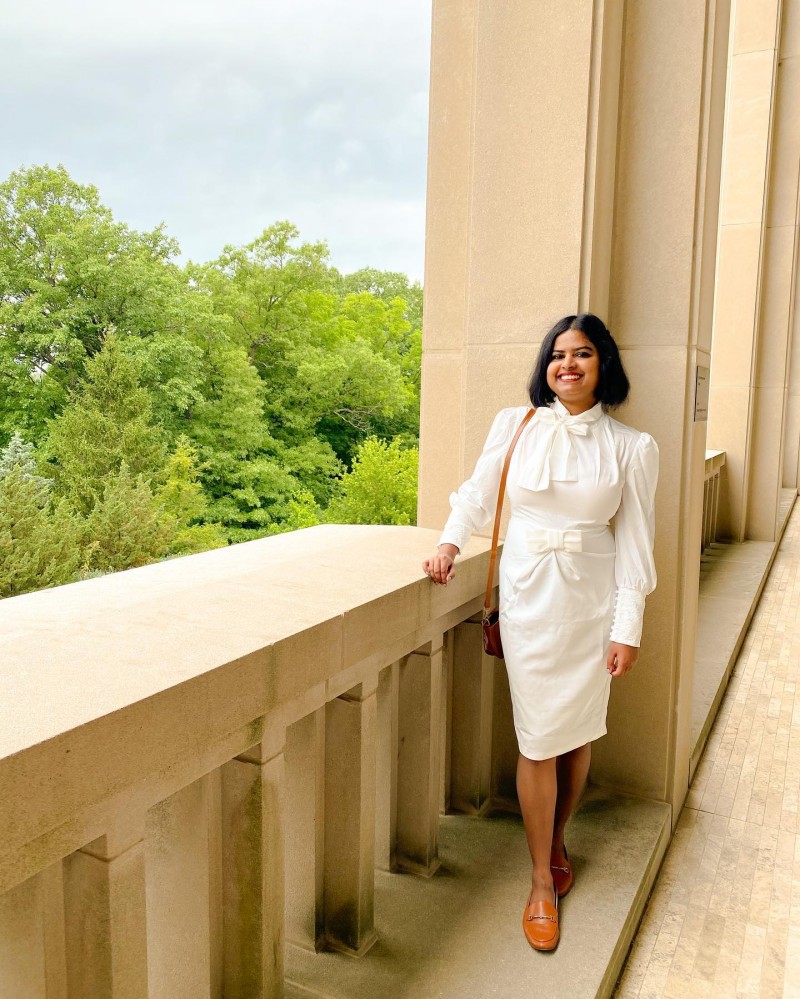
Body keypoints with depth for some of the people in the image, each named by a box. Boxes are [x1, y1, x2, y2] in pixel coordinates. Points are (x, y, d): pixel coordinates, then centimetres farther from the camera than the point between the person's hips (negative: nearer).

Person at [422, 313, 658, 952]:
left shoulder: (631, 447, -2)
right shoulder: (515, 425, -1)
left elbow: (634, 541, -2)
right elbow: (478, 493, 10)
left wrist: (628, 628, -4)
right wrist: (450, 541, -6)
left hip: (592, 599, 1)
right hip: (528, 593, 0)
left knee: (579, 732, 11)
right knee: (539, 738, 2)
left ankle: (556, 840, 38)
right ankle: (543, 880, 20)